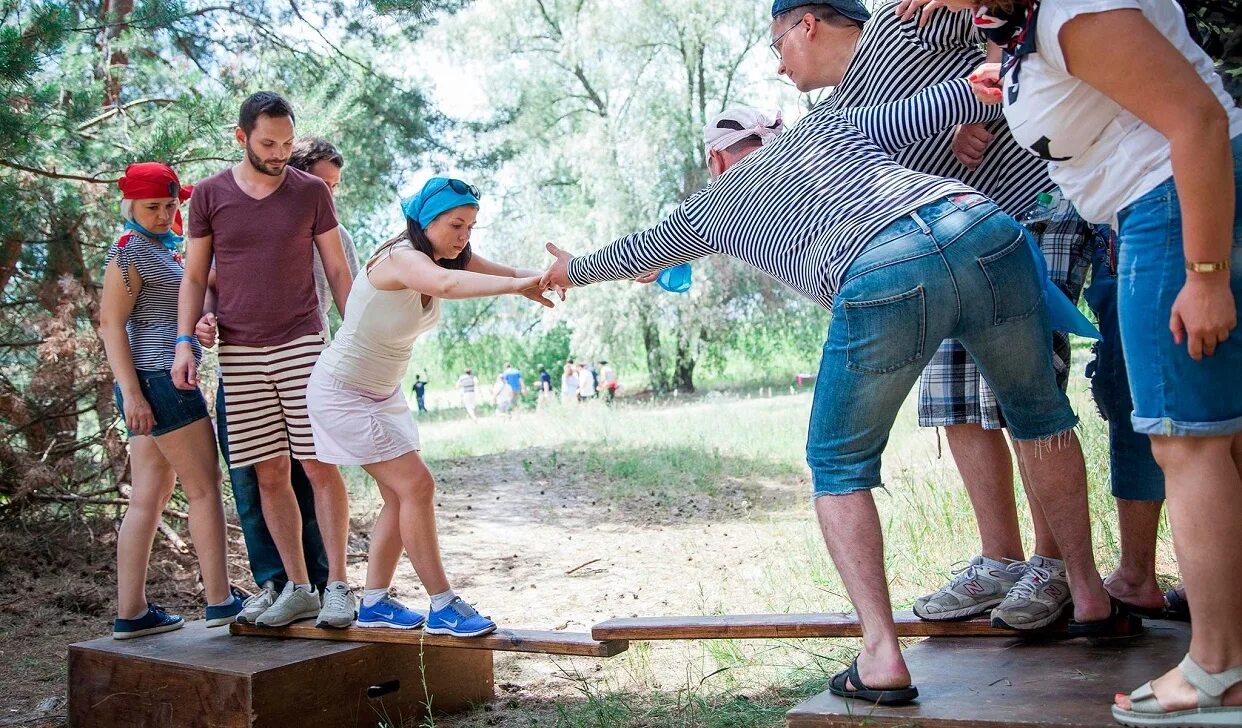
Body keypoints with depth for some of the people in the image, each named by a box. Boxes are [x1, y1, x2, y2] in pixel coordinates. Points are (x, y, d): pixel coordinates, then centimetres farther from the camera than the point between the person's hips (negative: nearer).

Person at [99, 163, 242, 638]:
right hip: (158, 380, -9)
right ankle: (219, 602, 0)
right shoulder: (129, 251, -8)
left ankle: (131, 613, 9)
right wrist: (132, 393, -20)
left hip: (163, 383, 9)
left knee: (149, 499, 7)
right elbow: (111, 324, -14)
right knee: (204, 488, -5)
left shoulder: (168, 247, 20)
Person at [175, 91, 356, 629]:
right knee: (269, 474, 2)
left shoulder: (311, 191, 4)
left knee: (319, 466, -4)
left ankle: (337, 586, 2)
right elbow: (195, 277, 10)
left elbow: (337, 271, 8)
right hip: (239, 353, 2)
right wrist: (184, 342, -2)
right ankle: (297, 589, 11)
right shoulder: (209, 195, 6)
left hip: (302, 344, -1)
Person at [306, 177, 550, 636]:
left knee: (400, 497, 9)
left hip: (382, 393, 9)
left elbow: (504, 273, -14)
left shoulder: (447, 257, -1)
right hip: (342, 394, -9)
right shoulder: (401, 258, -28)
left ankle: (375, 603, 20)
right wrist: (518, 285, -61)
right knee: (416, 486, -12)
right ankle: (442, 607, -4)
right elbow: (446, 284, -51)